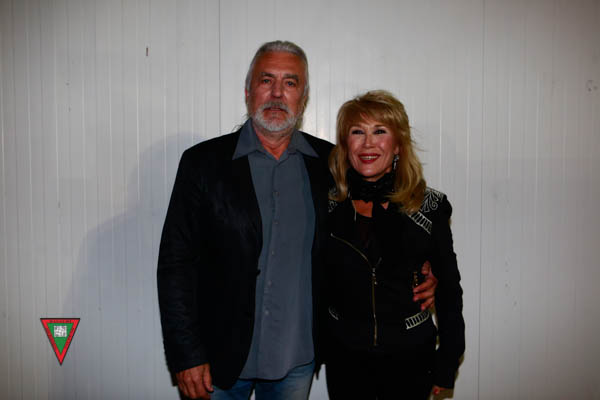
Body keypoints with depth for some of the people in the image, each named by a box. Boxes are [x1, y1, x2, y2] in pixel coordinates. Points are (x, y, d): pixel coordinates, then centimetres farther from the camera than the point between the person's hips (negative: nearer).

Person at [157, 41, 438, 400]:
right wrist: (186, 356, -10)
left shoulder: (331, 163, -1)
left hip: (298, 358, 2)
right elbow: (176, 263, -7)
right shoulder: (203, 162, -7)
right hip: (221, 357, -1)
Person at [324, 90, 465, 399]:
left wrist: (447, 364, 2)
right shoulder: (327, 205, -4)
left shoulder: (429, 207, -5)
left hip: (411, 359, 0)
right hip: (344, 357, 1)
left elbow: (449, 289, 1)